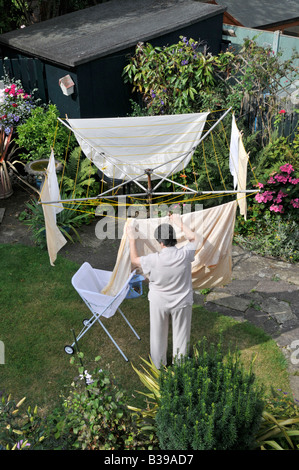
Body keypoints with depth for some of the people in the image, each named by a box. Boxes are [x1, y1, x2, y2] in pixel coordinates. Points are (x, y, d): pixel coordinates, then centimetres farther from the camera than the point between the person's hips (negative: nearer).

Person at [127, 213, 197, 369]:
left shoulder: (154, 260, -26)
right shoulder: (184, 255, -22)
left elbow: (134, 260, -5)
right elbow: (193, 238, 0)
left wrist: (132, 239, 6)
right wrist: (179, 223, 9)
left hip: (159, 304, -1)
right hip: (182, 303, 1)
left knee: (158, 336, 21)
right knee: (181, 335, 21)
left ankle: (158, 366, 41)